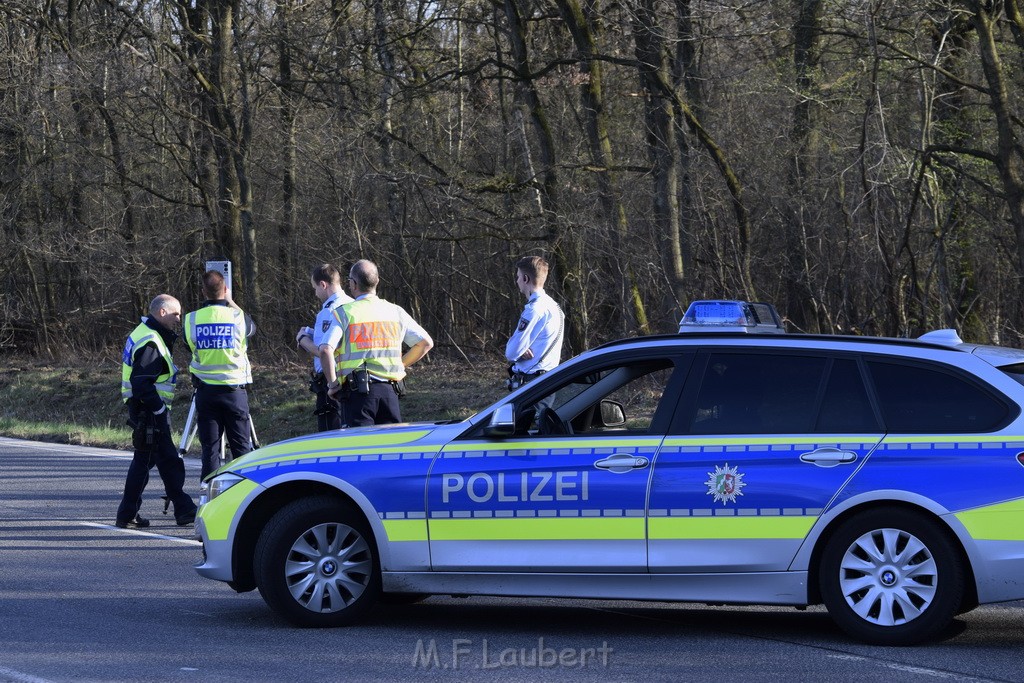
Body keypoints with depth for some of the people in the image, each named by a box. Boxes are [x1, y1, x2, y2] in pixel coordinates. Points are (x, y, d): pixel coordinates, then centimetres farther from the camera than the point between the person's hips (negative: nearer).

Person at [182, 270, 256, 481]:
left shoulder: (191, 319, -2)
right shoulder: (237, 317, -6)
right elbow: (252, 329, 16)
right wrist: (232, 303, 28)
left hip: (205, 391, 2)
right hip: (234, 390, -1)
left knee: (210, 448, 4)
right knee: (242, 447, 5)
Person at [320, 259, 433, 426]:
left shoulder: (344, 313, -2)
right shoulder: (396, 312, 10)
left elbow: (326, 351, -15)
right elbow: (426, 342, 13)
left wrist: (333, 384, -4)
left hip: (357, 391, -4)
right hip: (389, 390, 4)